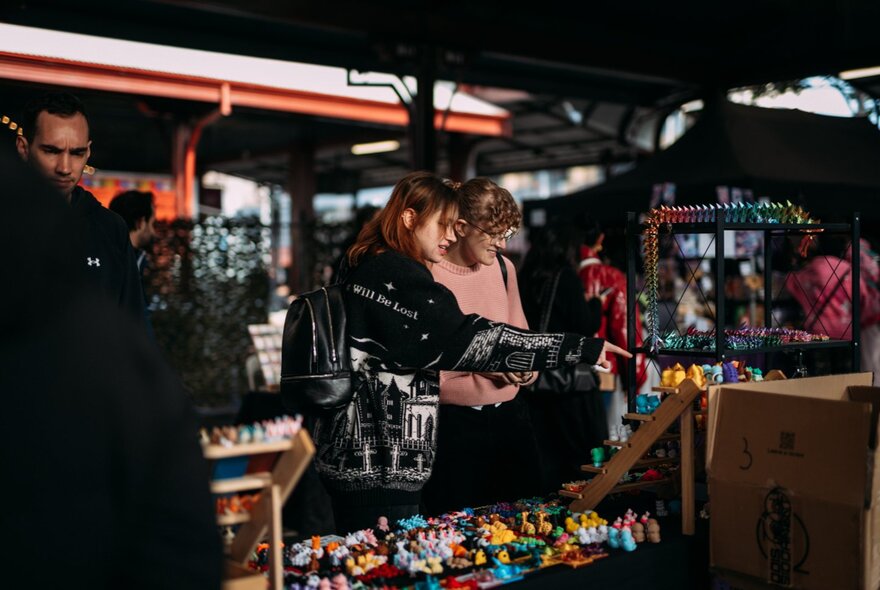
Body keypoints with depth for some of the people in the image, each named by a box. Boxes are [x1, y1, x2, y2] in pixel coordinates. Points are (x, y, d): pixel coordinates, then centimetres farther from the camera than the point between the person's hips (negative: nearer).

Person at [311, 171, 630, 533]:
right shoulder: (397, 276, -17)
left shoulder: (364, 272, 14)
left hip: (355, 458, 11)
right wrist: (578, 349, -22)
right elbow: (472, 339, -24)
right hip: (378, 466, -11)